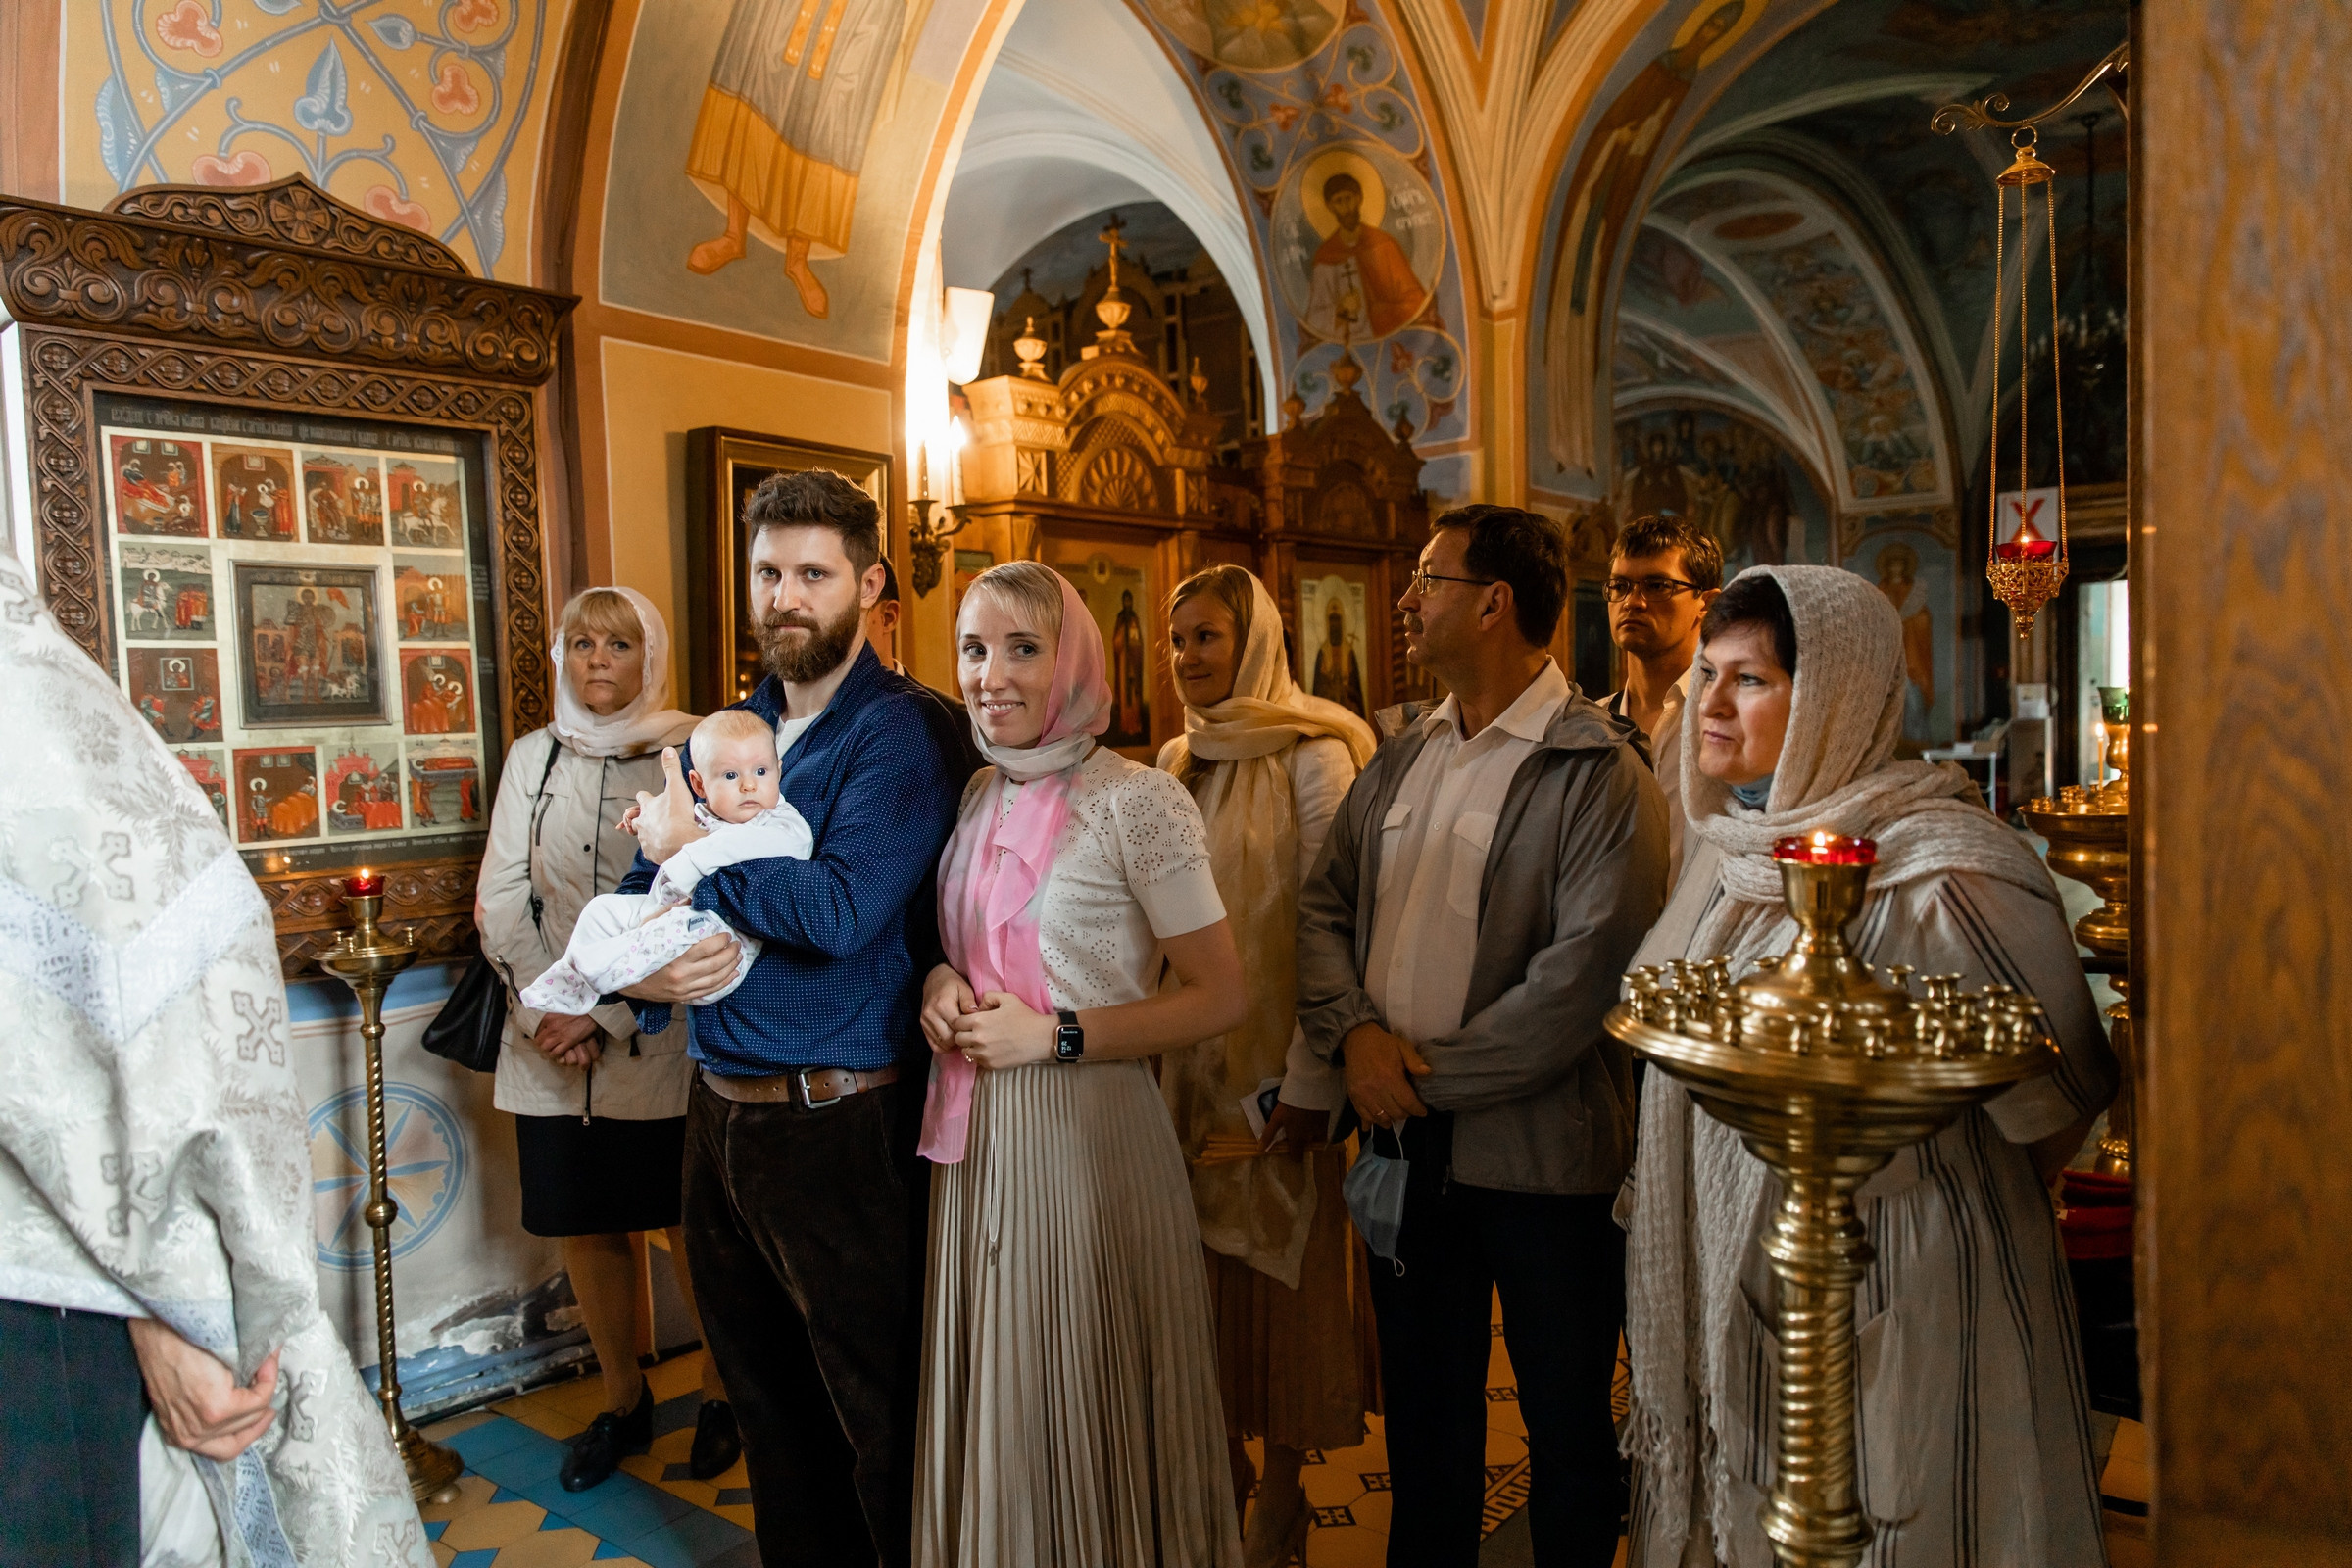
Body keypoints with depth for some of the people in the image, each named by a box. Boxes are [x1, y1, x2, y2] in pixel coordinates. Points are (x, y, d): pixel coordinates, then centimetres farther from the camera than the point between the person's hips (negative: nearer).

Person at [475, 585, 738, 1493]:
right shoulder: (532, 758, 7)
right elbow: (499, 902, 5)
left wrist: (606, 1019, -14)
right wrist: (546, 1014, -8)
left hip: (663, 1041, -4)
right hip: (552, 1048, 4)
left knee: (692, 1227, 6)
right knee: (583, 1228, 12)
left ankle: (720, 1394, 27)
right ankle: (623, 1402, 31)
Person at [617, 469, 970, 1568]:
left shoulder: (902, 732, -13)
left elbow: (840, 912, -26)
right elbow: (634, 896, 14)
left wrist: (689, 848, -13)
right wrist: (643, 970, -8)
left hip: (840, 1125, -7)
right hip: (719, 1111, 8)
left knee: (877, 1416, 8)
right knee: (764, 1397, 23)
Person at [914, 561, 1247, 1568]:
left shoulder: (1136, 802, -12)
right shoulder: (979, 796, 7)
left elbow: (1220, 998, -11)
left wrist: (1056, 1035, -17)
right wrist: (940, 984, -1)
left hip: (1085, 1134, -6)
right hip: (975, 1137, 6)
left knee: (1081, 1402, 7)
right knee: (987, 1399, 17)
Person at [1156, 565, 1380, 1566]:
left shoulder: (1312, 759, -10)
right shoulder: (1177, 762, 9)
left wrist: (1312, 1081, -19)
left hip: (1275, 1061, -5)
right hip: (1183, 1059, 5)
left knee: (1282, 1266, 6)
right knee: (1200, 1258, 12)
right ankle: (1222, 1460, 31)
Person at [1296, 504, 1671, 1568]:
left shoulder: (1599, 770, -13)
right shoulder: (1399, 754, 9)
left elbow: (1588, 968, -20)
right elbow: (1326, 902, 9)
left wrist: (1436, 1077, -17)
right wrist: (1354, 1033, -9)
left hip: (1539, 1155, -6)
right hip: (1404, 1140, 6)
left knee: (1565, 1422, 13)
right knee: (1422, 1404, 20)